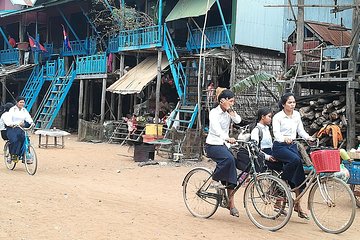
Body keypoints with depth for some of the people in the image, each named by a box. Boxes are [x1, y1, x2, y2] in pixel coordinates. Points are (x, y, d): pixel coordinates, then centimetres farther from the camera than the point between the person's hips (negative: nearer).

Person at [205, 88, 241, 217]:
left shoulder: (229, 113, 8)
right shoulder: (214, 112, -12)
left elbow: (238, 120, -12)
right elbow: (217, 129, -29)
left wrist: (230, 110, -11)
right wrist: (228, 138, -45)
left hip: (223, 145, 6)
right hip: (213, 145, -6)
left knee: (231, 171, -7)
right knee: (229, 159, -34)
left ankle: (231, 203, -4)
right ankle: (215, 180, -12)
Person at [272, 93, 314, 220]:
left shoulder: (297, 115, 9)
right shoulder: (278, 117, -8)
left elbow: (301, 130, 12)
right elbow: (276, 133, -21)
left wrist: (308, 137, -8)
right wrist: (284, 138, -42)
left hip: (292, 145, 6)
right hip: (279, 146, -5)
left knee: (299, 174, -7)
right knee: (296, 160, -34)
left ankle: (297, 205, 0)